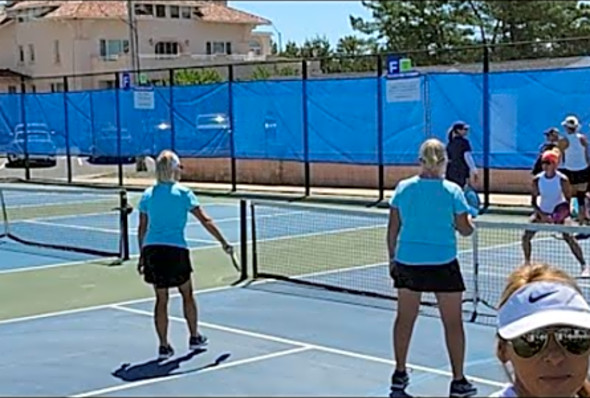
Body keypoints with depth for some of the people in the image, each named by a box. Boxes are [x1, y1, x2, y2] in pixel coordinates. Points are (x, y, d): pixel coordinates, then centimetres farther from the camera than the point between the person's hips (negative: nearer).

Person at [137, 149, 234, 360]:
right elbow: (205, 220, -4)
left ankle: (164, 346, 12)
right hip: (175, 250, -3)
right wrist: (224, 242, 0)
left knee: (161, 299, 10)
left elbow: (142, 228, 11)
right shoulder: (183, 193, -1)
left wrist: (142, 255, 18)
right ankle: (194, 337, 28)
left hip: (151, 249, 3)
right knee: (187, 294, 17)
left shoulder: (148, 194, 10)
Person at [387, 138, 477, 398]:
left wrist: (392, 258, 13)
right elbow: (465, 230, -3)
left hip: (407, 262, 3)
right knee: (453, 323, 8)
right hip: (442, 264, -3)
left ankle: (399, 376, 24)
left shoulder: (403, 188, -1)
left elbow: (393, 228, 3)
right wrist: (469, 222, 19)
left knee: (405, 318, 15)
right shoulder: (452, 191, -8)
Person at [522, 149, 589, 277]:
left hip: (559, 212, -3)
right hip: (542, 212, 3)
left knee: (569, 238, -20)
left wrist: (566, 216, -27)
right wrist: (542, 215, -21)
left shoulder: (562, 180, -17)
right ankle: (527, 264, 17)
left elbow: (568, 200, -10)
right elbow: (533, 201, -6)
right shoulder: (537, 180, -11)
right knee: (526, 236, -4)